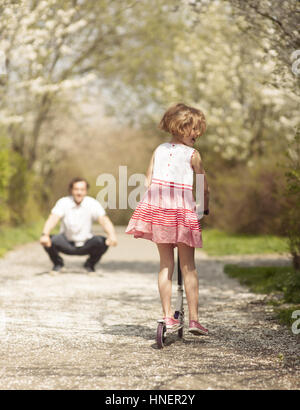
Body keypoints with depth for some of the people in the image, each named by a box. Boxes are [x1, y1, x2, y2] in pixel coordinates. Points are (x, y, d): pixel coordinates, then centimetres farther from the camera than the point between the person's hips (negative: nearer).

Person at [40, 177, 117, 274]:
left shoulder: (93, 203, -11)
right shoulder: (63, 202, -13)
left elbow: (104, 220, -25)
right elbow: (52, 219, -27)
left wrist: (112, 235, -46)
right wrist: (45, 235, -47)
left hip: (86, 244, 1)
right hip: (67, 243, -1)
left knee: (103, 241, -28)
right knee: (49, 241, -30)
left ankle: (90, 264, 4)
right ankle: (58, 263, 5)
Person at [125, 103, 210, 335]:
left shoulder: (159, 150, 10)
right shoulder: (192, 154, -4)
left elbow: (148, 182, 8)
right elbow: (204, 187, -2)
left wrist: (151, 207, 15)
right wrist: (205, 208, 13)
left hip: (156, 209, 4)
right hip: (182, 210, -4)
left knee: (166, 264, 11)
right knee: (188, 267, 4)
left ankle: (168, 316, 9)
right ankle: (194, 319, 4)